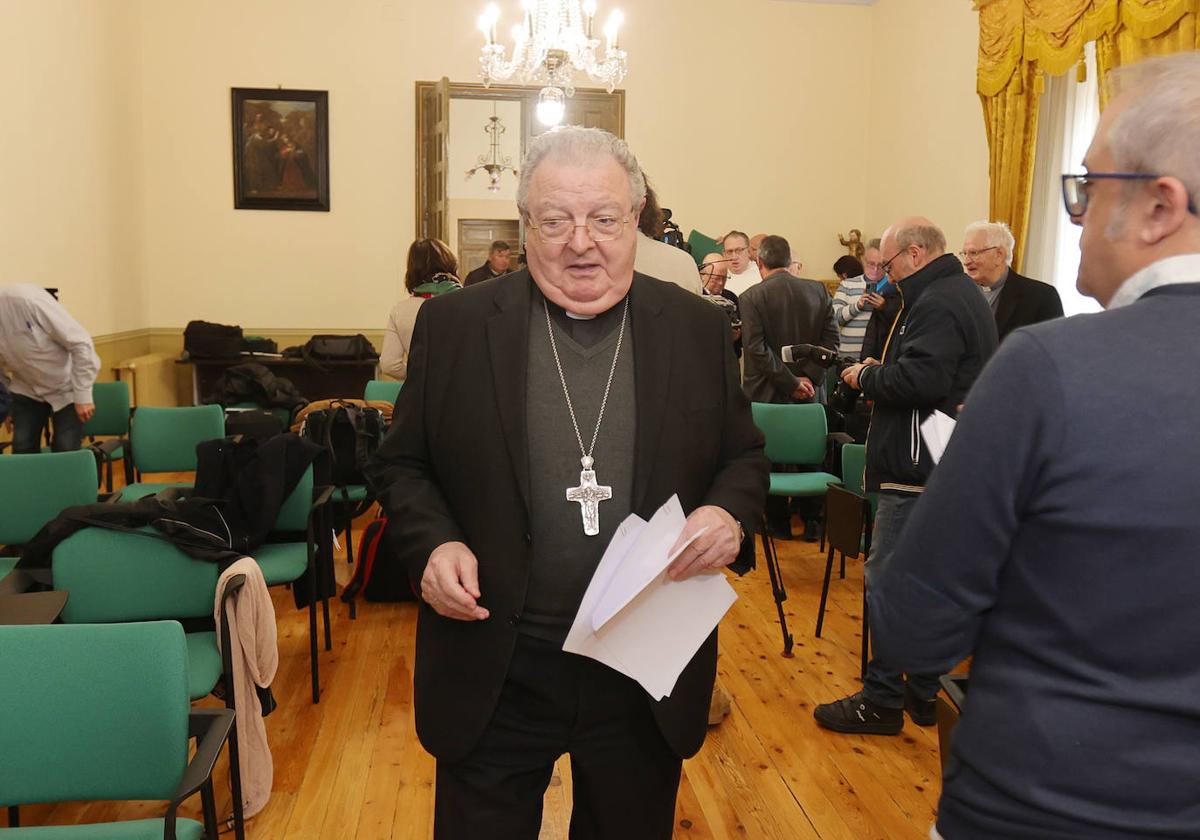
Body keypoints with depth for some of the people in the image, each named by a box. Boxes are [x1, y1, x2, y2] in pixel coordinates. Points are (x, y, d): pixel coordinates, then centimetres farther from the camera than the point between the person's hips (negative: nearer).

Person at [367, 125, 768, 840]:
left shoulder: (698, 328, 1)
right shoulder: (455, 324, -2)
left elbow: (745, 456, 8)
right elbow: (402, 465, 5)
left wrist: (729, 512, -13)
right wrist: (433, 543, -14)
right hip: (493, 677, -1)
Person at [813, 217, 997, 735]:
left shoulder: (937, 304, -15)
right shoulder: (962, 294, 18)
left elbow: (921, 379, -27)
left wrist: (866, 376, -10)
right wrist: (879, 372, 10)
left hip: (918, 472, -11)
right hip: (945, 466, 11)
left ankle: (881, 701, 4)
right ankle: (922, 692, 25)